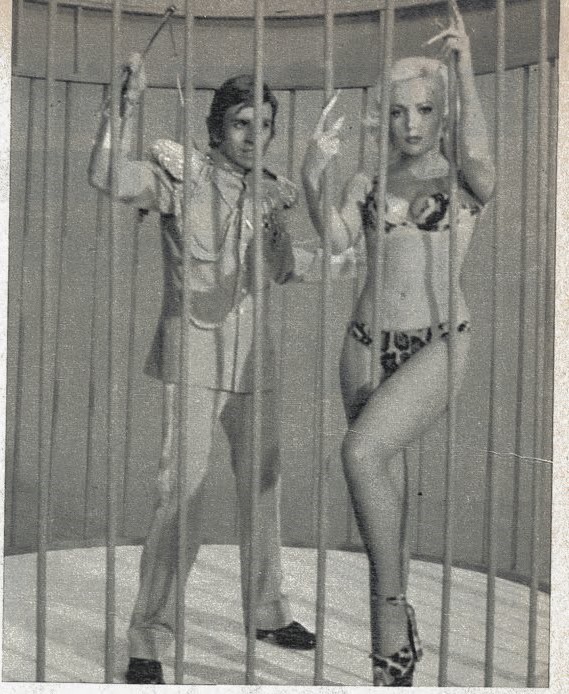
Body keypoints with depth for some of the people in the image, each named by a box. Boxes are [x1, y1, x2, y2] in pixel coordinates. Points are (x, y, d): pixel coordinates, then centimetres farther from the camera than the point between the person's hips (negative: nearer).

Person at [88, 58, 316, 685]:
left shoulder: (270, 191, 11)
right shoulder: (180, 172, -4)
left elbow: (282, 273, 11)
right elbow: (109, 178, -21)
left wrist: (284, 215, -3)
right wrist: (128, 104, -27)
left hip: (252, 352, 6)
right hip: (193, 347, -6)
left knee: (262, 482, 14)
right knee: (181, 488, -12)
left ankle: (268, 611, 32)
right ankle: (148, 639, -2)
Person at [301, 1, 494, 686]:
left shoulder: (460, 182, 3)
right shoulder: (368, 183, 12)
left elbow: (479, 159, -20)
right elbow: (336, 240, -4)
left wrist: (465, 70, -29)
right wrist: (312, 180, -21)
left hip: (436, 342, -4)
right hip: (367, 340, 4)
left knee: (361, 450, -26)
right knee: (384, 478, 9)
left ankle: (391, 606, -11)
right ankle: (397, 632, 22)